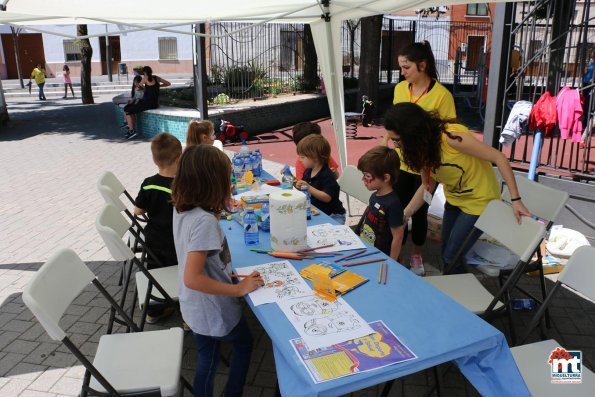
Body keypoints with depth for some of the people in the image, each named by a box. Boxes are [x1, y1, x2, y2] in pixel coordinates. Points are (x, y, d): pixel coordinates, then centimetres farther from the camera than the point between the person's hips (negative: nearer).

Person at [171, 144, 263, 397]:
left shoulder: (181, 209, -5)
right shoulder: (204, 221, -31)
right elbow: (192, 278, -33)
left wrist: (218, 208, 4)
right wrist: (239, 289, -24)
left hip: (197, 308, 7)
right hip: (213, 310, -6)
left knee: (207, 363, 22)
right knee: (243, 343, 23)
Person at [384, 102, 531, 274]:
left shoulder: (451, 137, -32)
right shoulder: (423, 146, -9)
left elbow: (499, 158, -25)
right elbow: (427, 185, 3)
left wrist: (515, 200, -26)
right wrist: (403, 215, -4)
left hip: (479, 201, -7)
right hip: (454, 200, 7)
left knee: (452, 257, -3)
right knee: (447, 256, 15)